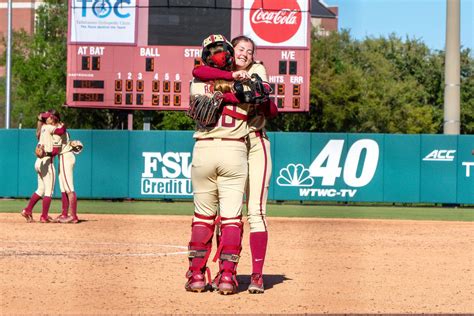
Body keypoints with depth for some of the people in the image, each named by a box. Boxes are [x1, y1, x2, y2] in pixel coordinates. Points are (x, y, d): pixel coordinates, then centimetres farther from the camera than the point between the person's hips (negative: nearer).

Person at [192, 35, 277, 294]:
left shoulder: (257, 71, 8)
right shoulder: (219, 73, 8)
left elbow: (272, 112, 0)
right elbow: (197, 71, -18)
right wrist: (232, 75, -26)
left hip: (255, 144, -2)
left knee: (256, 210, -10)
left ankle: (257, 275, -11)